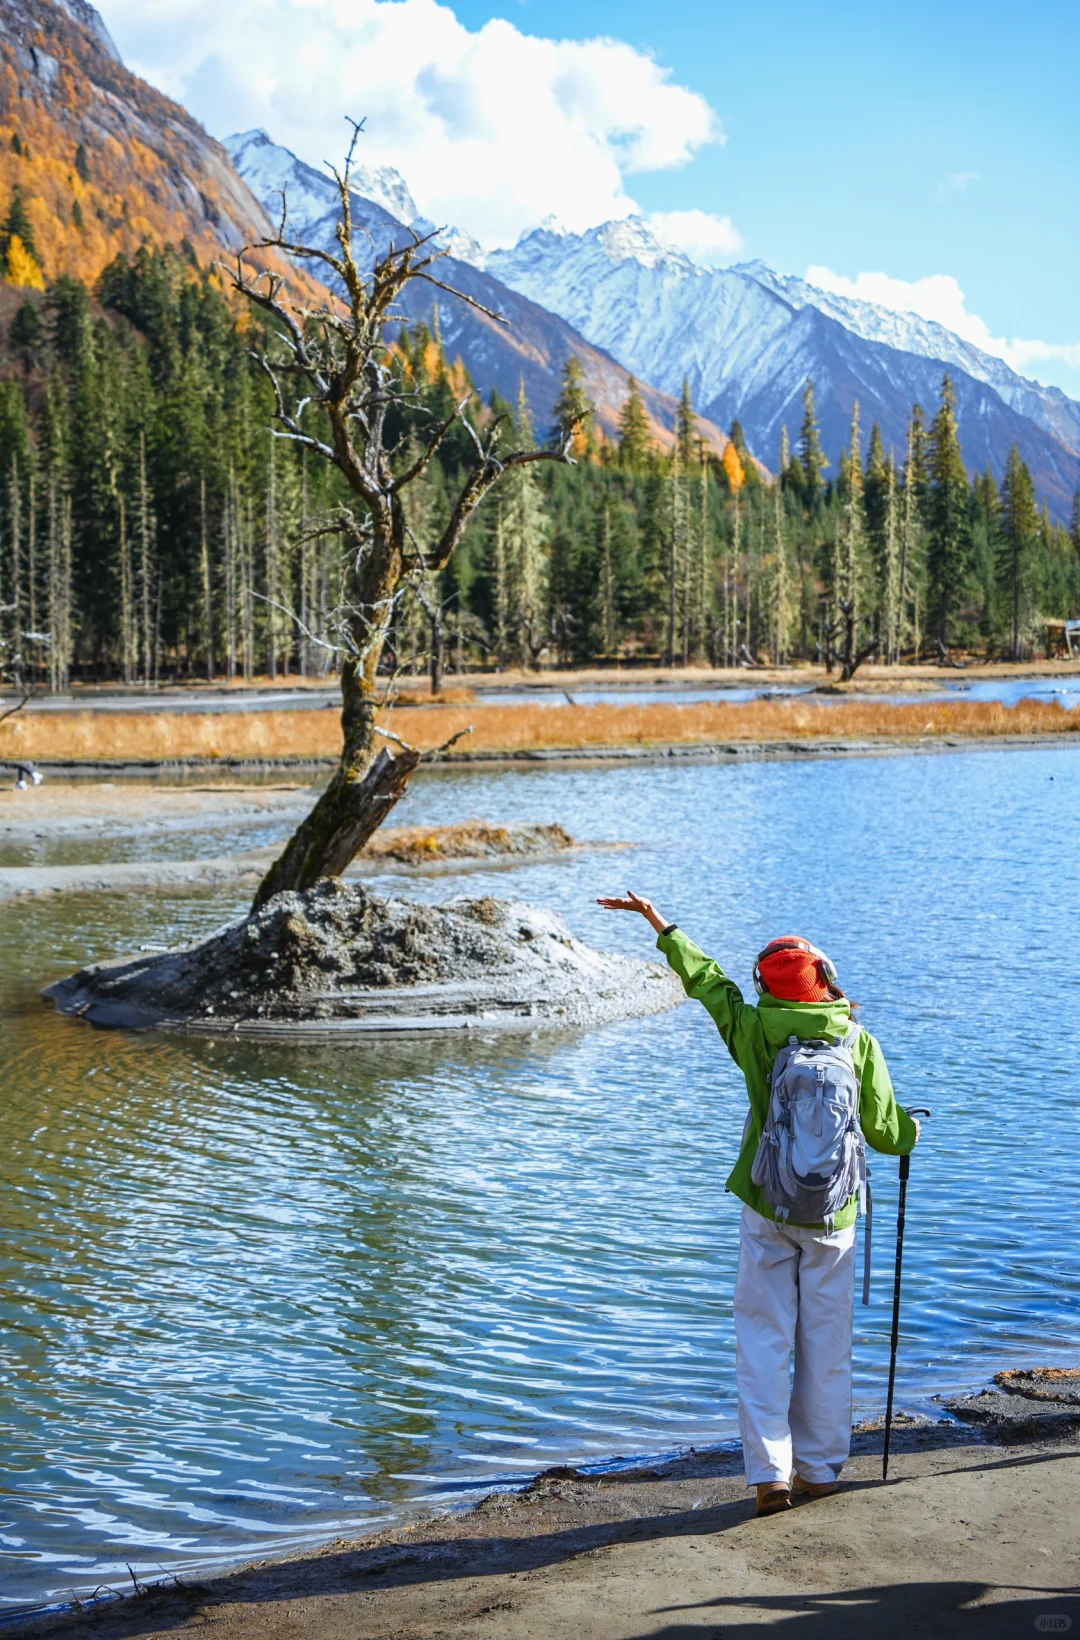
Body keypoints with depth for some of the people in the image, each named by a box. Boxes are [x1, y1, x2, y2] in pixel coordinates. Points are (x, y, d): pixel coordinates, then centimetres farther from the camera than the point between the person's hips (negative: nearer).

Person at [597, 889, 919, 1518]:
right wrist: (912, 1129, 24)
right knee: (827, 1343, 10)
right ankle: (820, 1468, 18)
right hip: (834, 1215, 0)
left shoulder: (754, 1032, -6)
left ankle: (770, 1474, 0)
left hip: (766, 1211, 0)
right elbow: (887, 1133, -1)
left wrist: (659, 922, 22)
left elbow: (708, 979, 8)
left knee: (764, 1340, 4)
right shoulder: (860, 1042, -5)